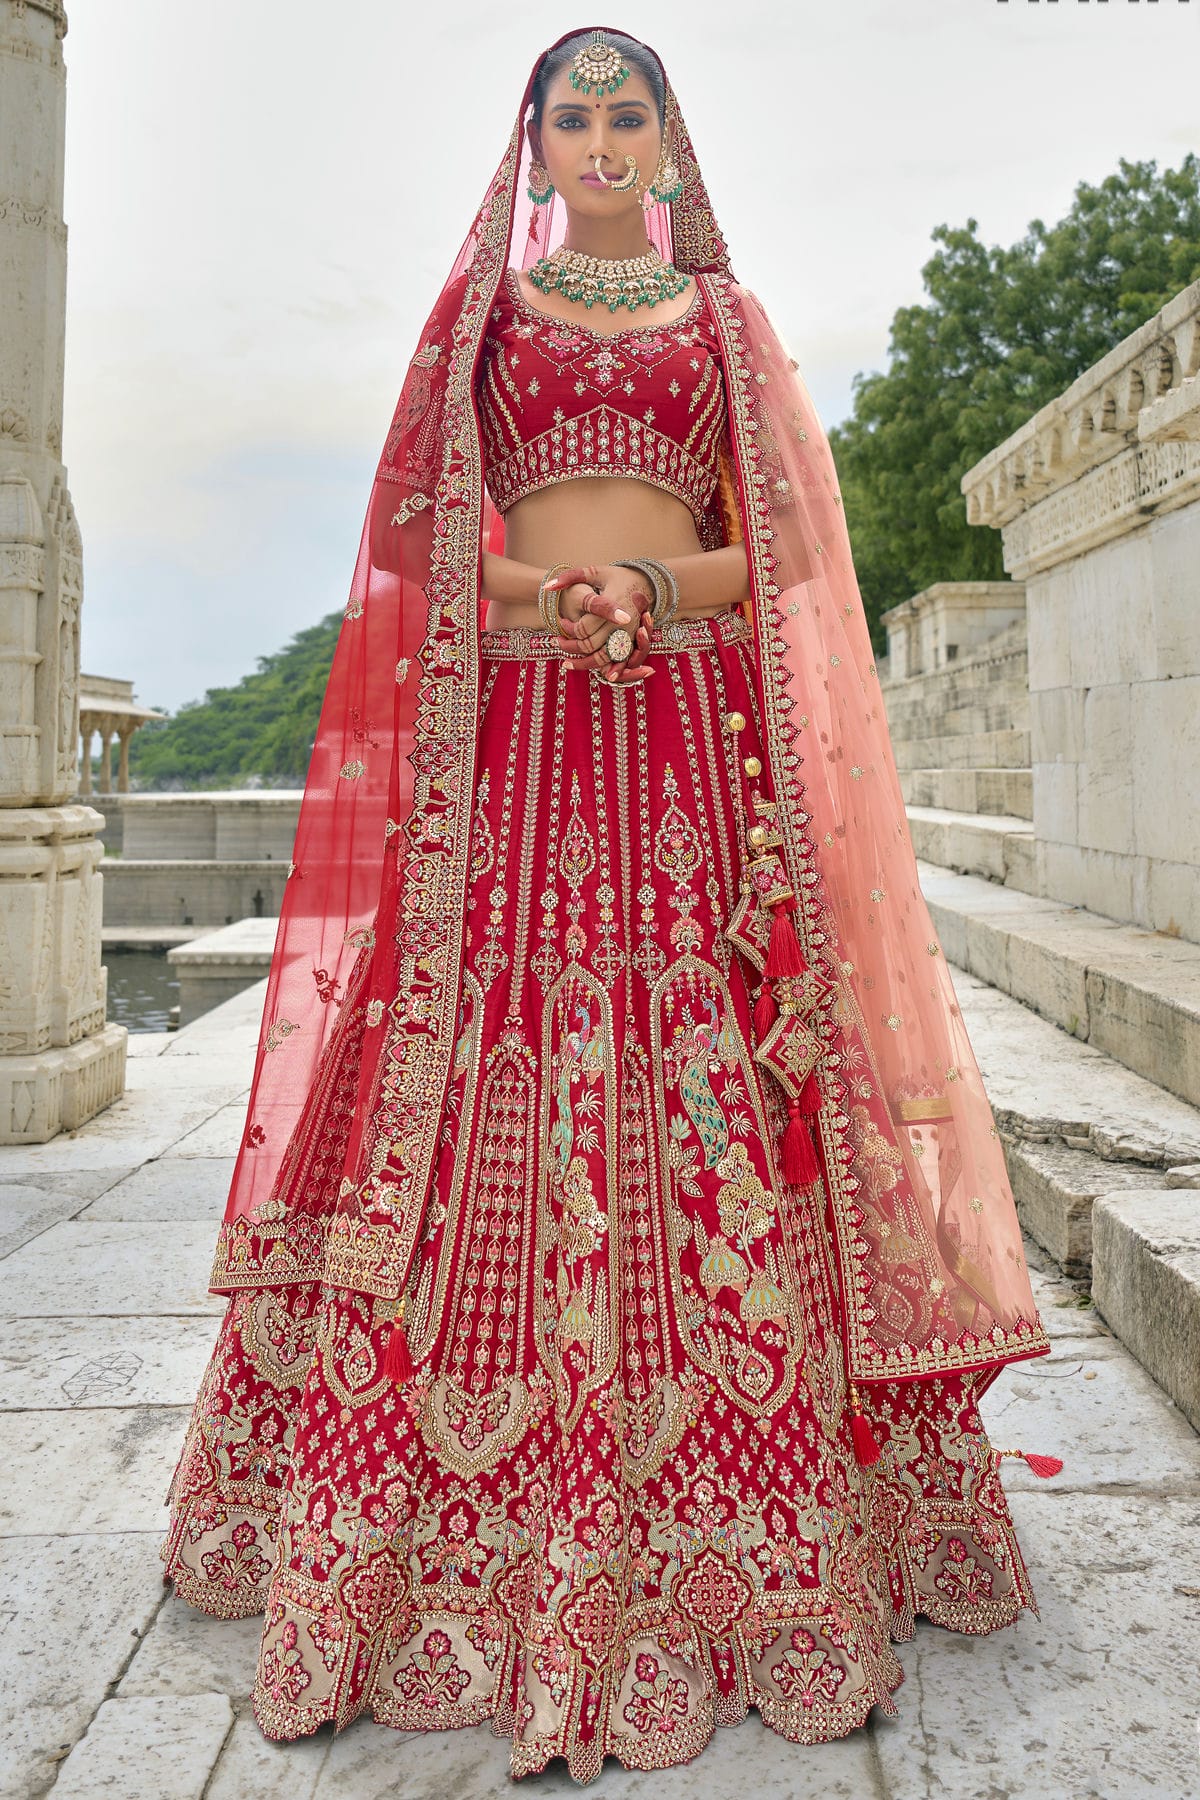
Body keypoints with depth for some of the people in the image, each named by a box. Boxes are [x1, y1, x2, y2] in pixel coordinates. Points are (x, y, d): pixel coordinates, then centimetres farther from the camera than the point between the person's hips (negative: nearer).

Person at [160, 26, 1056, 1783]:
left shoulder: (726, 315, 19)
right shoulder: (478, 304, 19)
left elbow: (786, 544, 10)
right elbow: (419, 536, 11)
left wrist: (654, 586, -9)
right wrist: (540, 595, -8)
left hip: (697, 738, 0)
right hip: (508, 731, 0)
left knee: (704, 1121, -7)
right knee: (478, 1114, -7)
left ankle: (726, 1550, 6)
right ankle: (441, 1533, 6)